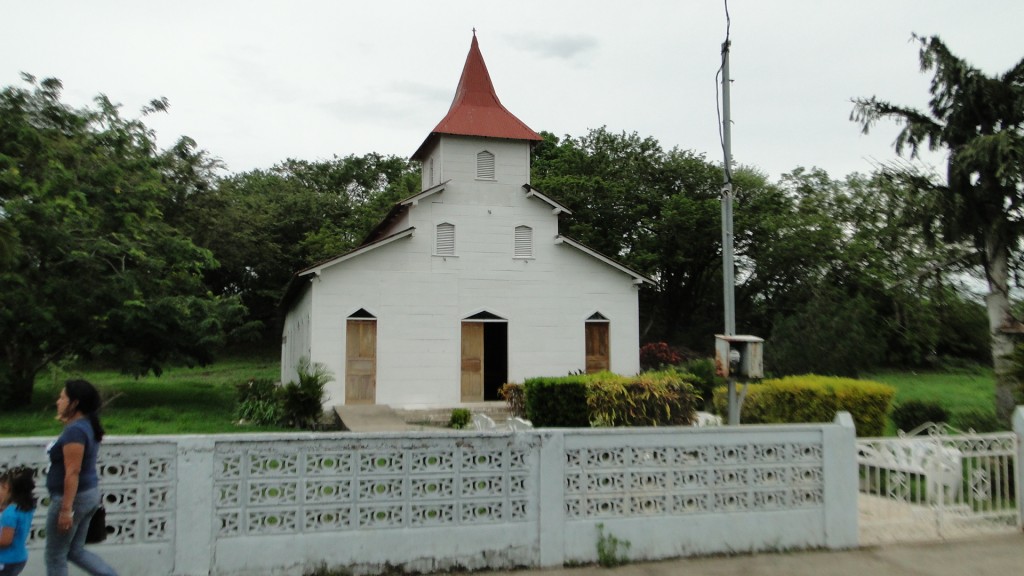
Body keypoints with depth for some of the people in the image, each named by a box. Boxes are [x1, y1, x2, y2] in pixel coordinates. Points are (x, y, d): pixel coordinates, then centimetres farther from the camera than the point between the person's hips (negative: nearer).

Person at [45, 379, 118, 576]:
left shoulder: (74, 430, -20)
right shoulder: (87, 426, 9)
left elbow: (72, 472, -25)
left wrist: (66, 509, -25)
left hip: (74, 497, -9)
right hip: (89, 494, 9)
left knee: (55, 556, 7)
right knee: (75, 551, 19)